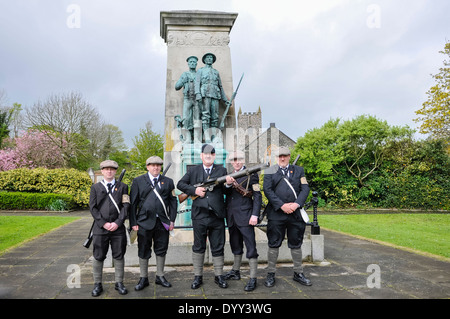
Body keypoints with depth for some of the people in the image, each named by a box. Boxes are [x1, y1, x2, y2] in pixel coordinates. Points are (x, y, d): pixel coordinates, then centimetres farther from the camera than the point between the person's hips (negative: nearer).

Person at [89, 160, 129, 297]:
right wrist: (103, 223, -9)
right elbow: (92, 207, 1)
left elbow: (125, 206, 0)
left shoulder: (122, 187, 7)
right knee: (98, 257, 5)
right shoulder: (95, 187, 8)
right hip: (100, 228, 0)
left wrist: (117, 223, -11)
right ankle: (97, 284, 18)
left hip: (118, 228, 0)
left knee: (119, 256, 6)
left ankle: (119, 283, 18)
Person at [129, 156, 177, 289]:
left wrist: (172, 220, 0)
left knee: (161, 250, 9)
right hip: (144, 222, -1)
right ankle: (143, 278, 22)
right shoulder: (138, 181, 4)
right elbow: (133, 203, 1)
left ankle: (160, 277, 25)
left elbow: (173, 202, 8)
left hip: (163, 222, 2)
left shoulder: (168, 182, 9)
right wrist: (133, 223, -5)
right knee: (143, 251, 7)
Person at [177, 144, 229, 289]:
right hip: (199, 215, 0)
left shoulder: (221, 170, 9)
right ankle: (198, 276, 20)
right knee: (198, 247, 9)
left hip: (217, 215, 0)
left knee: (218, 247, 8)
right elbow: (180, 184, 7)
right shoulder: (193, 170, 9)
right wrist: (194, 190, -8)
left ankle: (219, 276, 21)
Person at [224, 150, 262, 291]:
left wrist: (255, 215, -14)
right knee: (236, 246, 19)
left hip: (245, 216, -6)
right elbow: (225, 193, 5)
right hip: (231, 217, 6)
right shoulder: (228, 175, 14)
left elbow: (258, 195, -6)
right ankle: (235, 271, 33)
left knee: (250, 247, -4)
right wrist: (228, 184, -16)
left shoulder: (251, 174, -2)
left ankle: (253, 278, 1)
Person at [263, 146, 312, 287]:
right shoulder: (270, 171, 5)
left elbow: (305, 188, 4)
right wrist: (281, 205, -15)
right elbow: (268, 190, -6)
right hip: (276, 213, -2)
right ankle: (270, 274, 14)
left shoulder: (298, 170, 12)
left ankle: (298, 273, 25)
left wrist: (297, 204, -12)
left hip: (296, 212, 2)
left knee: (296, 244, 12)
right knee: (274, 244, 3)